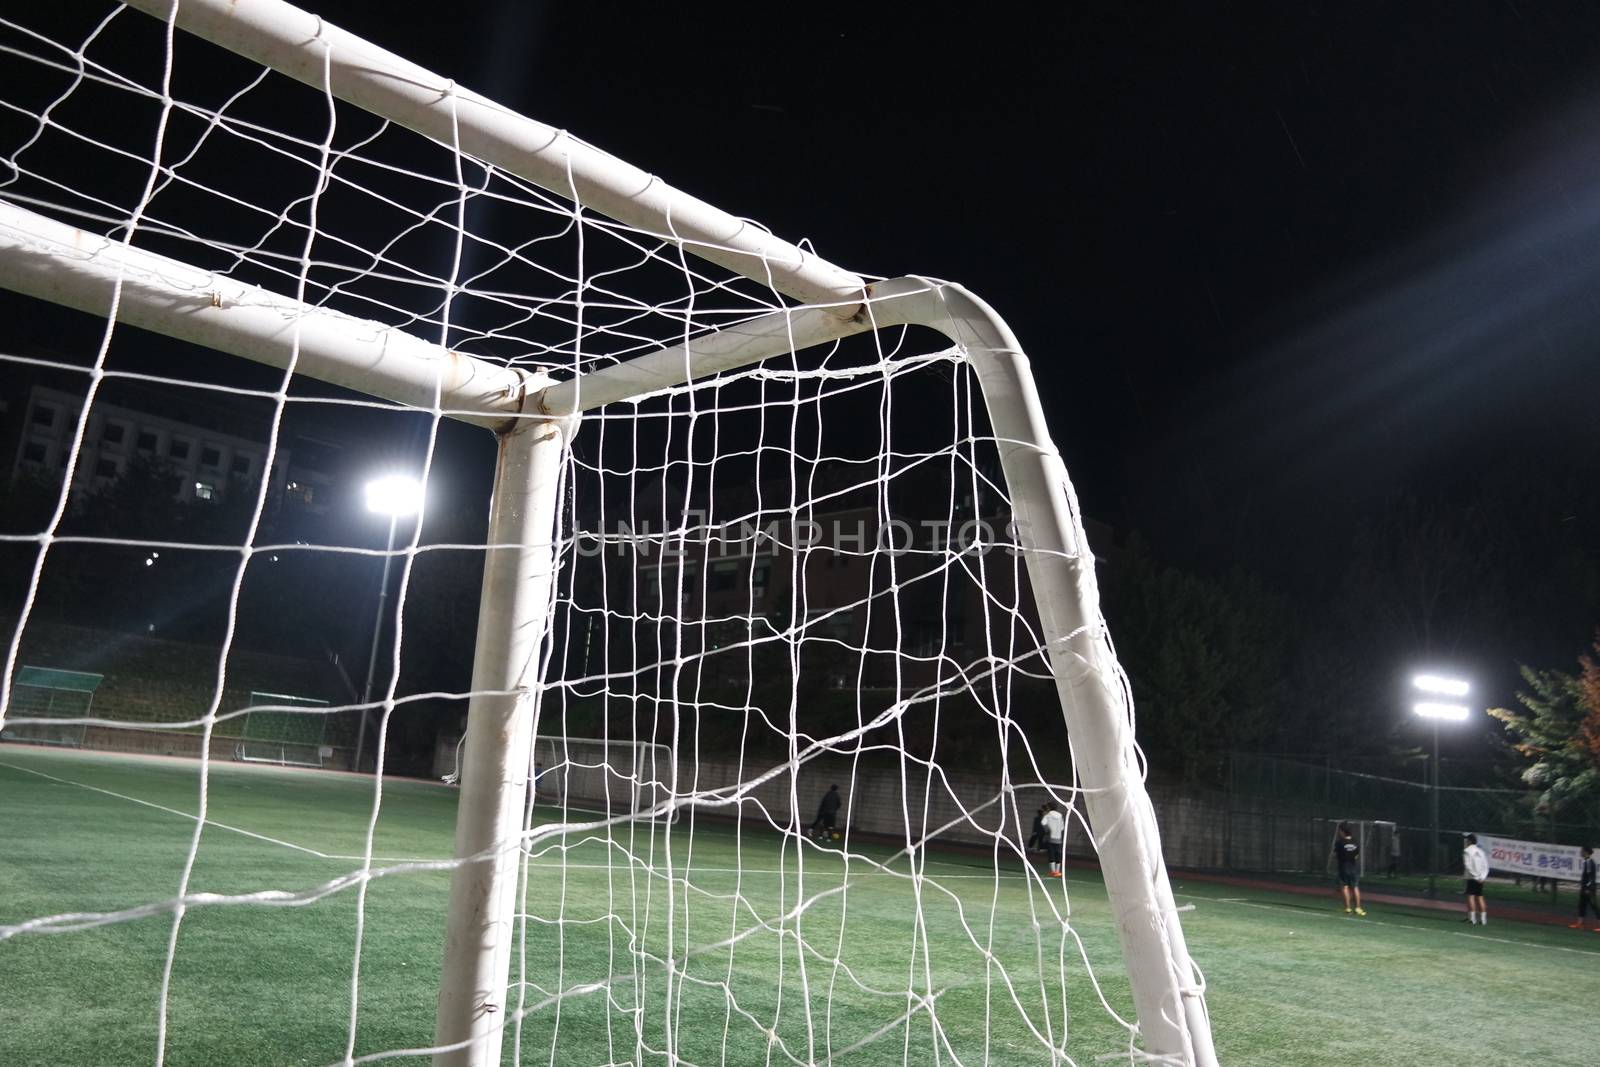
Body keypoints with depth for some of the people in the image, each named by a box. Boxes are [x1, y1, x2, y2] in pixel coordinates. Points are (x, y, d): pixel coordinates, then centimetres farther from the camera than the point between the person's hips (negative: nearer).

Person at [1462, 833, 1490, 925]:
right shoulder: (1481, 851, 12)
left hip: (1472, 878, -6)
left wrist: (1475, 875, -11)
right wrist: (1482, 877, 3)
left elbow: (1468, 865, -14)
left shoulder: (1467, 851, -5)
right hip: (1480, 879, 6)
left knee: (1471, 896, -5)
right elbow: (1486, 866, 9)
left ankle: (1472, 918, -10)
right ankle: (1483, 919, 7)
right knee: (1480, 897, 9)